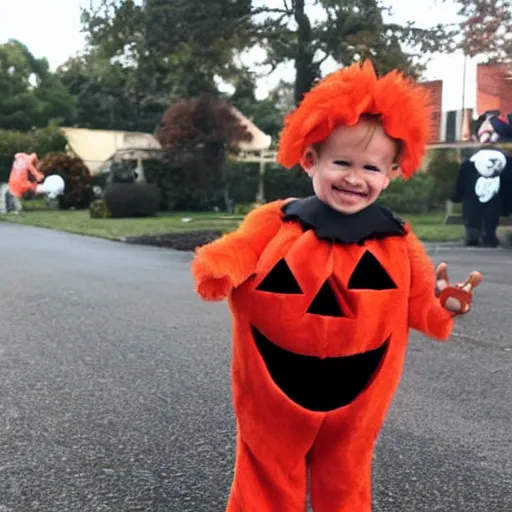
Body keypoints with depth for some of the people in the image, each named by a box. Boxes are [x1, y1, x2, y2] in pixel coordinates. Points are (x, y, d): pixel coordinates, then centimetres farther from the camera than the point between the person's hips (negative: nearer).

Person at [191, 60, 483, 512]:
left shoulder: (395, 241, -5)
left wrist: (441, 305, -18)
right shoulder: (276, 224, -11)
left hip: (354, 393, 2)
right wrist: (217, 273, -35)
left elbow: (418, 304, 1)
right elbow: (234, 255, -14)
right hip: (277, 387, -1)